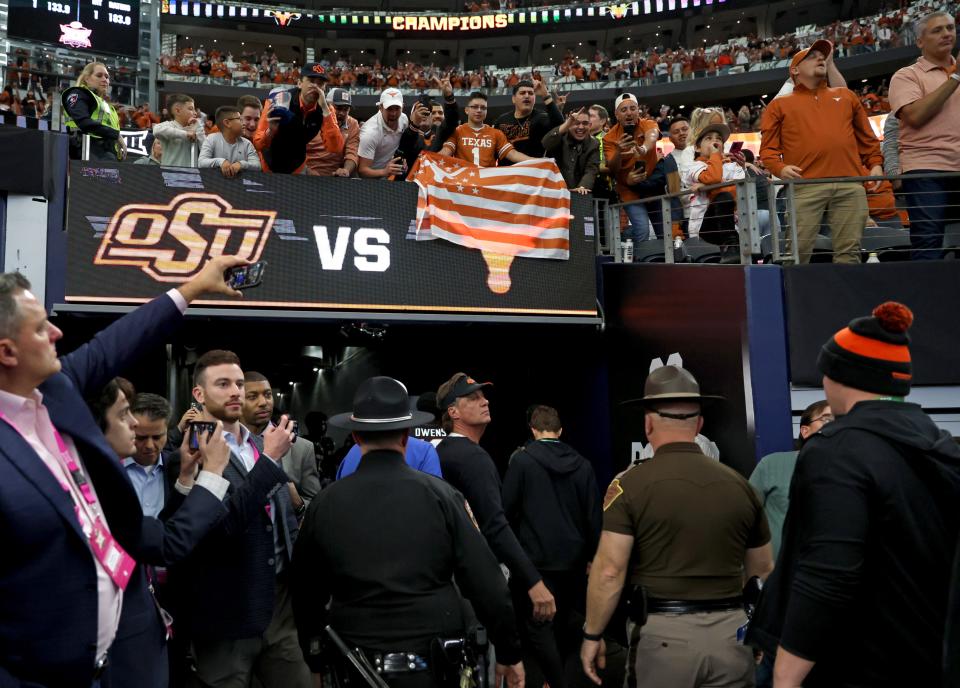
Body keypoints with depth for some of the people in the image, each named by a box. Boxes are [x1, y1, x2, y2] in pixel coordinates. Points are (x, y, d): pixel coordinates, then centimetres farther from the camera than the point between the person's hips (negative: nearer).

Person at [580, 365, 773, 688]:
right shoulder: (739, 484, 3)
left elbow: (609, 571, -12)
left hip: (663, 632, -3)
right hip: (731, 631, 4)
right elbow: (763, 570, 13)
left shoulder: (632, 484, -9)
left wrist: (592, 634, -1)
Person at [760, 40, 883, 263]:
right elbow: (768, 147, 7)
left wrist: (875, 163, 10)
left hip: (850, 184, 3)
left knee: (849, 250, 0)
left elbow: (866, 137, 25)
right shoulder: (780, 105, 15)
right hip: (805, 186, -3)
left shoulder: (846, 96, 26)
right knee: (798, 250, -8)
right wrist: (780, 167, -11)